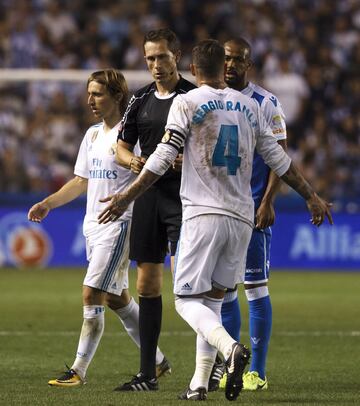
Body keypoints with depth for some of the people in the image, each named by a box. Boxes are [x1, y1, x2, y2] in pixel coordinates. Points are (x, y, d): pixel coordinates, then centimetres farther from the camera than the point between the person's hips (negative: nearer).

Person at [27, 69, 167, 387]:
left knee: (92, 294, -13)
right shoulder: (93, 135, 14)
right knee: (117, 298, 13)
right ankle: (157, 360, 25)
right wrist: (47, 204, 11)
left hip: (120, 224, -9)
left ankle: (79, 370, -11)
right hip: (93, 225, 9)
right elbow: (81, 181, 21)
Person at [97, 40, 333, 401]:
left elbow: (164, 157, -8)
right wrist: (311, 196, 26)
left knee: (187, 299, -3)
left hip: (203, 215, -5)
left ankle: (230, 347, -30)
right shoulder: (249, 107, 12)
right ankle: (200, 382, 9)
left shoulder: (187, 103, -2)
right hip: (241, 217, 5)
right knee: (213, 298, 14)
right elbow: (277, 159, 16)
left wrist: (127, 196, -5)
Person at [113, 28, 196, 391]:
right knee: (147, 284, 7)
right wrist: (131, 160, -3)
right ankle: (147, 373, 13)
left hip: (183, 197, -6)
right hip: (148, 195, 6)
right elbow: (121, 145, 19)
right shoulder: (141, 99, 13)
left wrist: (189, 160, -23)